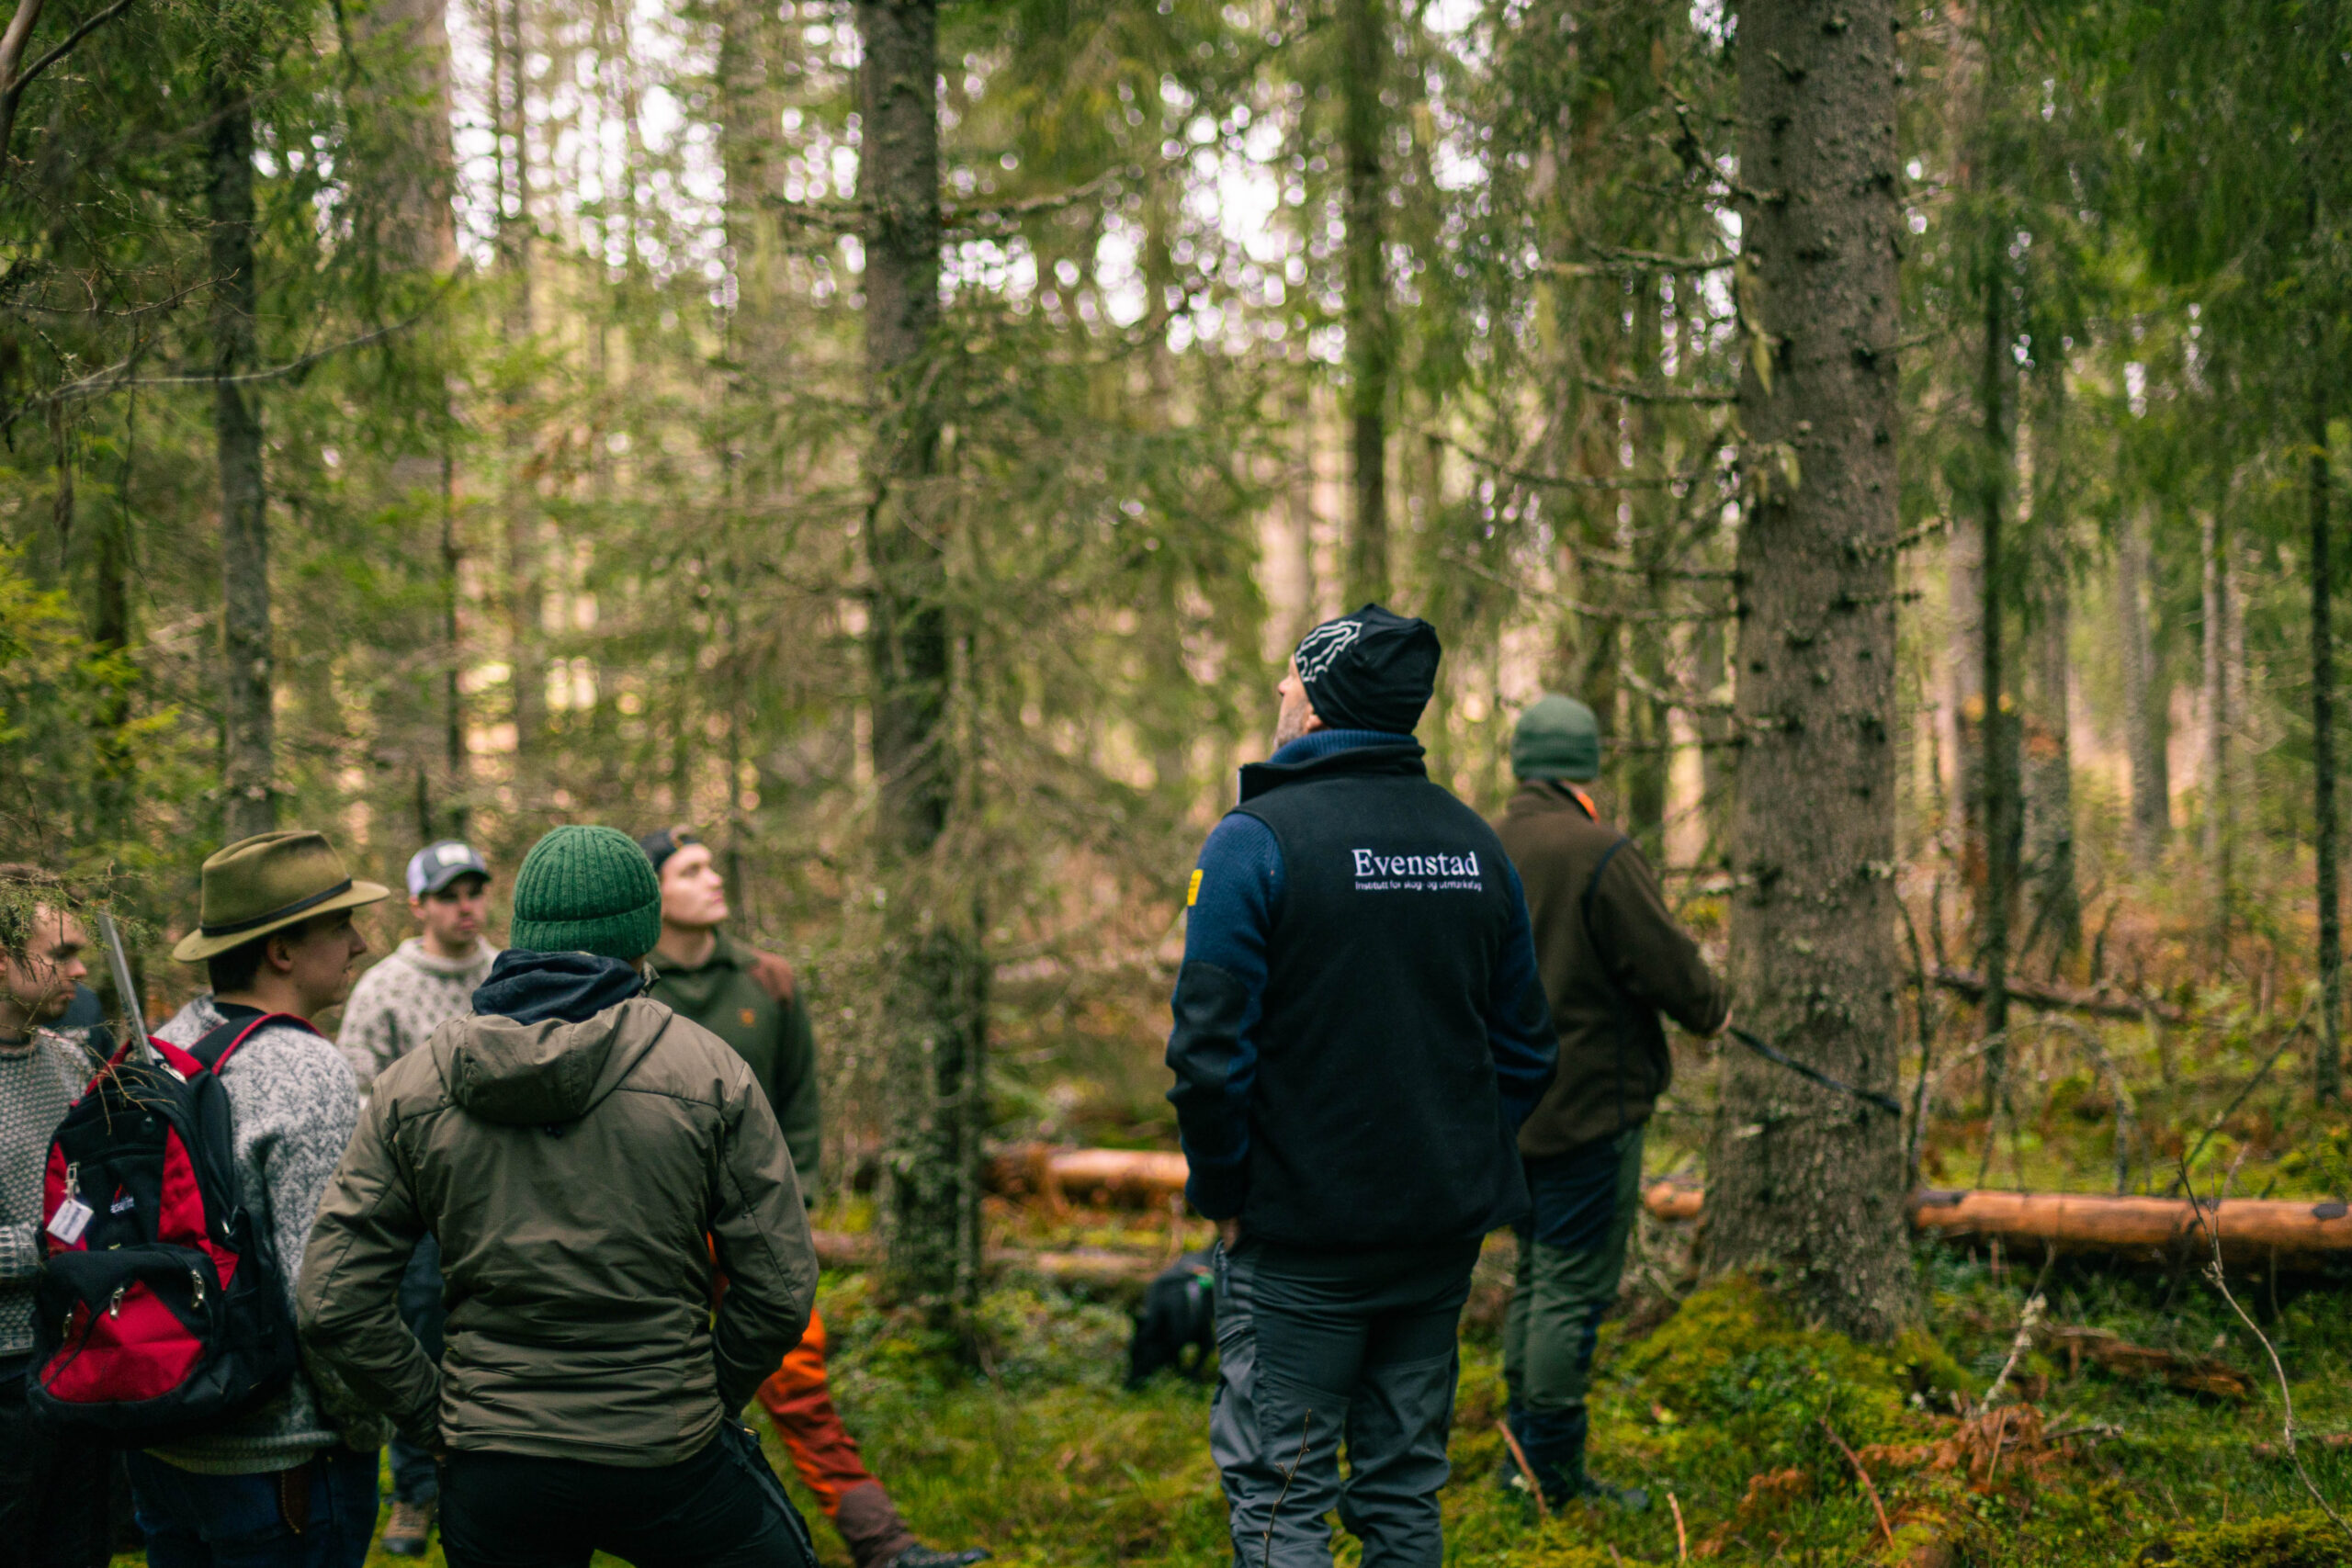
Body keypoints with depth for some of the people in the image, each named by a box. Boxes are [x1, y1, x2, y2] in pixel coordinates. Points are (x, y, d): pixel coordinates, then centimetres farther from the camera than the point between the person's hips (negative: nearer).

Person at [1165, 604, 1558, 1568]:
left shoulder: (1255, 842, -12)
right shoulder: (1474, 844, 8)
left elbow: (1210, 1051, -16)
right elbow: (1526, 1047, 12)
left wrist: (1222, 1196, -5)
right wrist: (1467, 1167, 15)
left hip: (1299, 1236, -6)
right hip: (1444, 1234, 6)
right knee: (1405, 1490, 14)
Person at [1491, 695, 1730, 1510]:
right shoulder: (1599, 855, -17)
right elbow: (1668, 966, -13)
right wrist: (1712, 1009, 7)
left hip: (1511, 1101, 8)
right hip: (1590, 1103, -8)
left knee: (1535, 1278, 18)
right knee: (1573, 1289, -3)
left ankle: (1526, 1451, 24)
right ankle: (1554, 1473, 1)